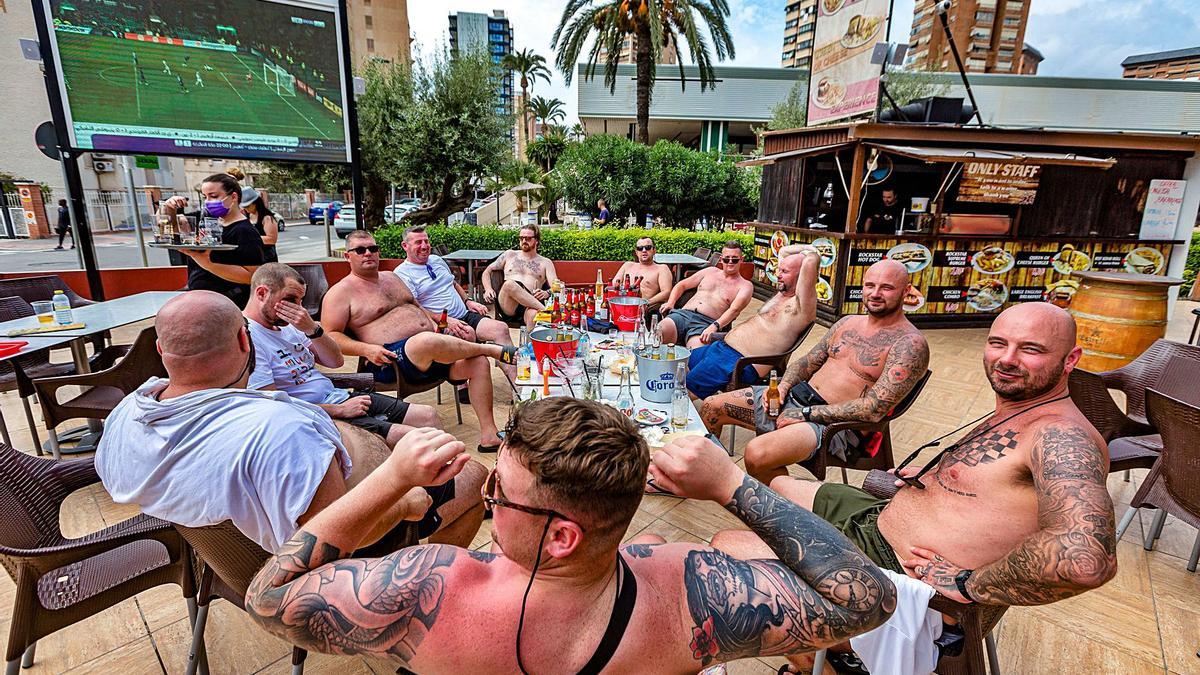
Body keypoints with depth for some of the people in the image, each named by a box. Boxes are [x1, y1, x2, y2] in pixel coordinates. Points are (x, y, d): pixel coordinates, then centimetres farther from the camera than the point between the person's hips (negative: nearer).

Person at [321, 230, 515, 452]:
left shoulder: (392, 278, 24)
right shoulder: (341, 292, 4)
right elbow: (331, 336, -3)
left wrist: (438, 326, 12)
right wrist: (367, 349, -19)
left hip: (433, 350, 7)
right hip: (393, 359, -7)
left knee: (478, 362, -15)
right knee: (427, 341, -40)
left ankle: (489, 435, -14)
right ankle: (495, 350, -17)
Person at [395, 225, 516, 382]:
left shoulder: (436, 260, 21)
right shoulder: (402, 273, -3)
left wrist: (468, 301, 12)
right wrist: (445, 320, -23)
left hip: (465, 315, 7)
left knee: (501, 328, -19)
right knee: (468, 333, -38)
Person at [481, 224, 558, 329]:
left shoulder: (545, 262, 22)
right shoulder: (510, 255, 26)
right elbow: (487, 272, 29)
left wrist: (547, 293, -17)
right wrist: (488, 289, 6)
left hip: (529, 303, -1)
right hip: (506, 305, 1)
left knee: (534, 314, -40)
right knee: (510, 284, -36)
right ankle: (546, 311, -36)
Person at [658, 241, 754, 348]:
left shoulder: (745, 286, 10)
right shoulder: (711, 271, 24)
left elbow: (734, 310, -7)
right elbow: (682, 285, 27)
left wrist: (715, 326, -25)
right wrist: (670, 303, 7)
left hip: (706, 323, -4)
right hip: (683, 314, 4)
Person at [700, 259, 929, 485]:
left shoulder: (910, 344, -10)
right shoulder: (848, 323, 13)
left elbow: (874, 409, -19)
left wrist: (806, 414, -19)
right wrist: (782, 388, -3)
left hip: (835, 424, -7)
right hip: (795, 396, 8)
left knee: (757, 454, -34)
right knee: (712, 407, 2)